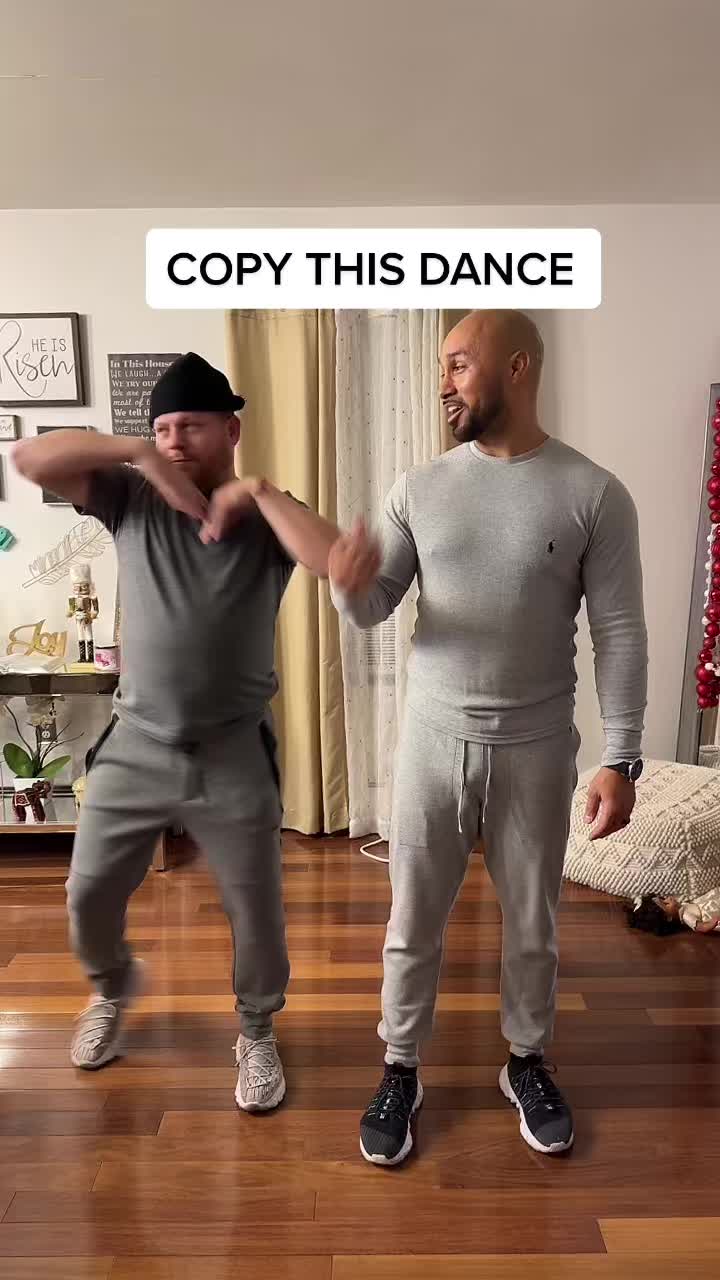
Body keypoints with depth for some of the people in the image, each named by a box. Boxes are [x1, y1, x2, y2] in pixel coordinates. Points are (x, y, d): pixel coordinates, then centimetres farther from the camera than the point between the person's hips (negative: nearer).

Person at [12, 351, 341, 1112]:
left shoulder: (265, 520, -4)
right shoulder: (131, 500, 0)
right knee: (88, 894, 16)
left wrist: (257, 491, -21)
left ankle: (256, 1031, 38)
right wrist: (135, 451, -18)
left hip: (233, 755, -2)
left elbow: (336, 563, -24)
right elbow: (29, 460, -11)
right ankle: (112, 990, 49)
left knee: (255, 911, 9)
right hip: (134, 747, 2)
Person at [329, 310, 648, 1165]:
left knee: (532, 923, 17)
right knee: (414, 920, 13)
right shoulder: (420, 488, 0)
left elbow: (620, 637, -6)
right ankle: (400, 1070, 35)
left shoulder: (594, 496, -7)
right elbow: (375, 612, 0)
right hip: (433, 740, 2)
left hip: (535, 750, -1)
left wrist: (620, 759, -9)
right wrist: (351, 586, -23)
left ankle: (527, 1063, 42)